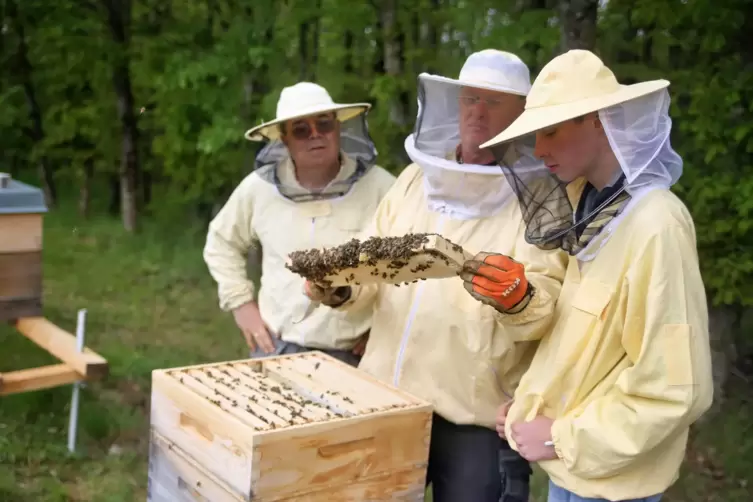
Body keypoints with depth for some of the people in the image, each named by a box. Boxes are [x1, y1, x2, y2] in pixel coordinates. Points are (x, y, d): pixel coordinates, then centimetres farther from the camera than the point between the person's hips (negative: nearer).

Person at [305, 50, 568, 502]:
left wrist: (516, 299, -36)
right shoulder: (416, 178, 9)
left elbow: (545, 307, -16)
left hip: (477, 419, -5)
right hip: (386, 401, 5)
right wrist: (339, 287, -9)